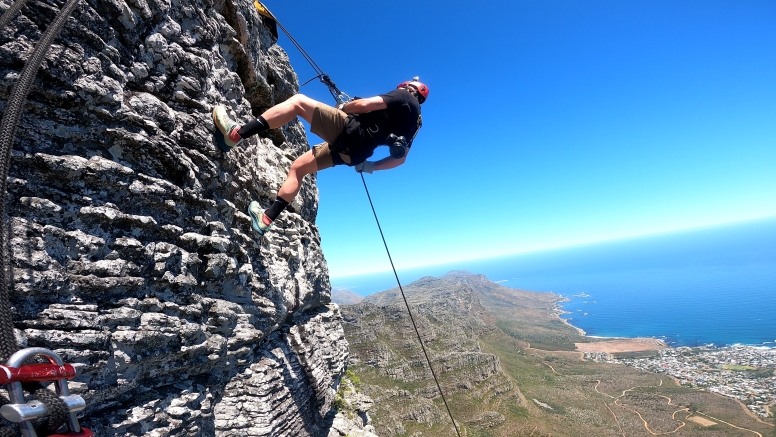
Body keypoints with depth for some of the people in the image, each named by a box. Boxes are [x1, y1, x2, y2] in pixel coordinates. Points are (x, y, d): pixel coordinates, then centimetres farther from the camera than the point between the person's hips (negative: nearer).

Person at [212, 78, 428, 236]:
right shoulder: (414, 121, 26)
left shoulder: (404, 97, 4)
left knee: (298, 101, -6)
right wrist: (369, 166, 21)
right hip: (353, 152, 9)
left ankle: (236, 134, -16)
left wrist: (342, 107, 7)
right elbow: (400, 158, 22)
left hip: (350, 131, -9)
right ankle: (267, 218, 10)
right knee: (298, 167, 13)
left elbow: (366, 104, -11)